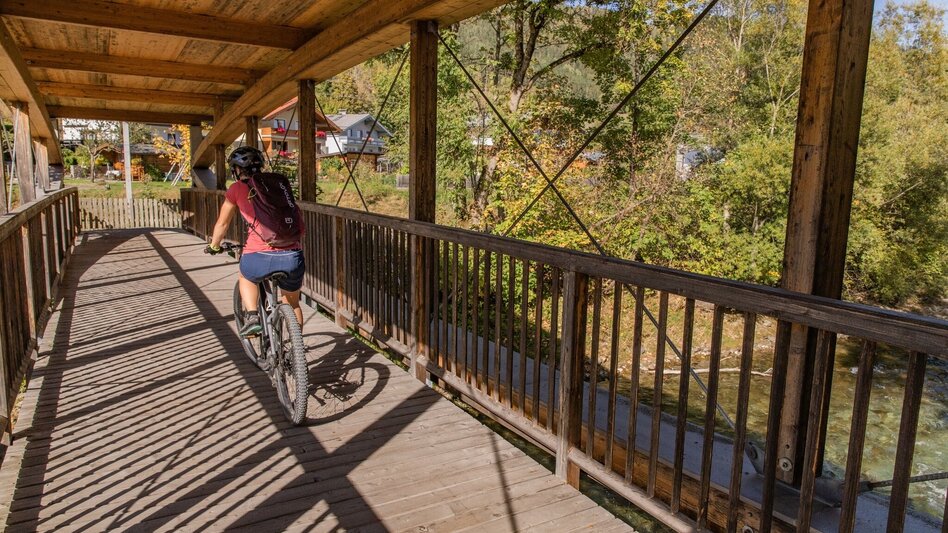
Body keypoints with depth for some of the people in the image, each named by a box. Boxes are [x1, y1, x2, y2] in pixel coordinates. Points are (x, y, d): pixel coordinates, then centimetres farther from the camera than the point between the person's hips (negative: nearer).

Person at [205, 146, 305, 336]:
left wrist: (214, 246, 40)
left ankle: (252, 317, 16)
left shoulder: (236, 189, 11)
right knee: (292, 304, 28)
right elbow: (300, 224, 23)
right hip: (292, 256, 3)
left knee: (245, 277, 35)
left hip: (260, 256, -2)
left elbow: (222, 224, 21)